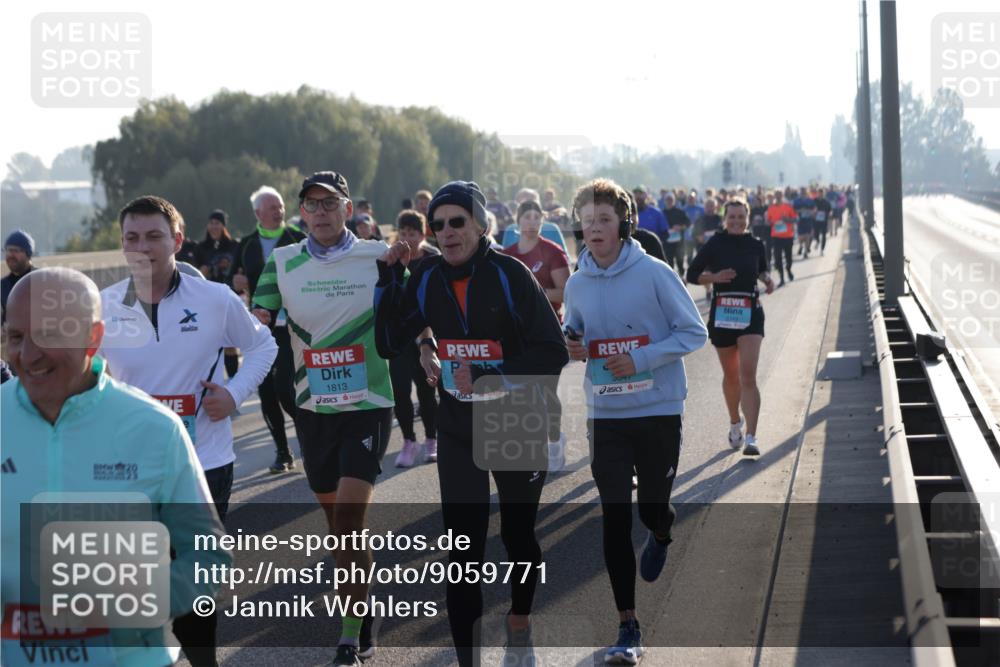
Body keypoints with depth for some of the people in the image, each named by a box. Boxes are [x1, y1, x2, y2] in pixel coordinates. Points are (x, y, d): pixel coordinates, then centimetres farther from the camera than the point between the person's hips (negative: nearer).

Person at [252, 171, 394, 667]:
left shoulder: (377, 257, -4)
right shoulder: (283, 262, 2)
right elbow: (255, 324, -4)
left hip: (367, 406, -3)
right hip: (312, 408, 3)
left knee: (349, 516, -14)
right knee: (334, 518, 12)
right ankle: (359, 603, 32)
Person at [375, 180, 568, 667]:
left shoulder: (510, 275, -15)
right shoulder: (426, 280, -2)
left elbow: (552, 353, -17)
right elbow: (388, 343, -2)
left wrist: (488, 377, -24)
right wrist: (388, 275, -9)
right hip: (457, 431, 2)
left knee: (518, 534, 16)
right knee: (463, 548, -6)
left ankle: (519, 624, 43)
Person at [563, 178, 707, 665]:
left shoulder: (654, 273, -10)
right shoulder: (577, 285, 2)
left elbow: (693, 332, -7)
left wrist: (640, 358, -18)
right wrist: (570, 346, -6)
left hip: (658, 410, -2)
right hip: (605, 414, 2)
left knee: (652, 509, 8)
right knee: (615, 520, -3)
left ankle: (662, 535, 49)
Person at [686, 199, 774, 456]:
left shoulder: (756, 245, 4)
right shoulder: (715, 245, -2)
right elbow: (692, 274, 1)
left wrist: (767, 279, 2)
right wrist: (715, 277, -16)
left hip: (750, 314, 0)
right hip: (722, 315, 0)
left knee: (748, 376, -13)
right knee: (731, 375, 13)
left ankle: (751, 437, -17)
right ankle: (735, 423, 39)